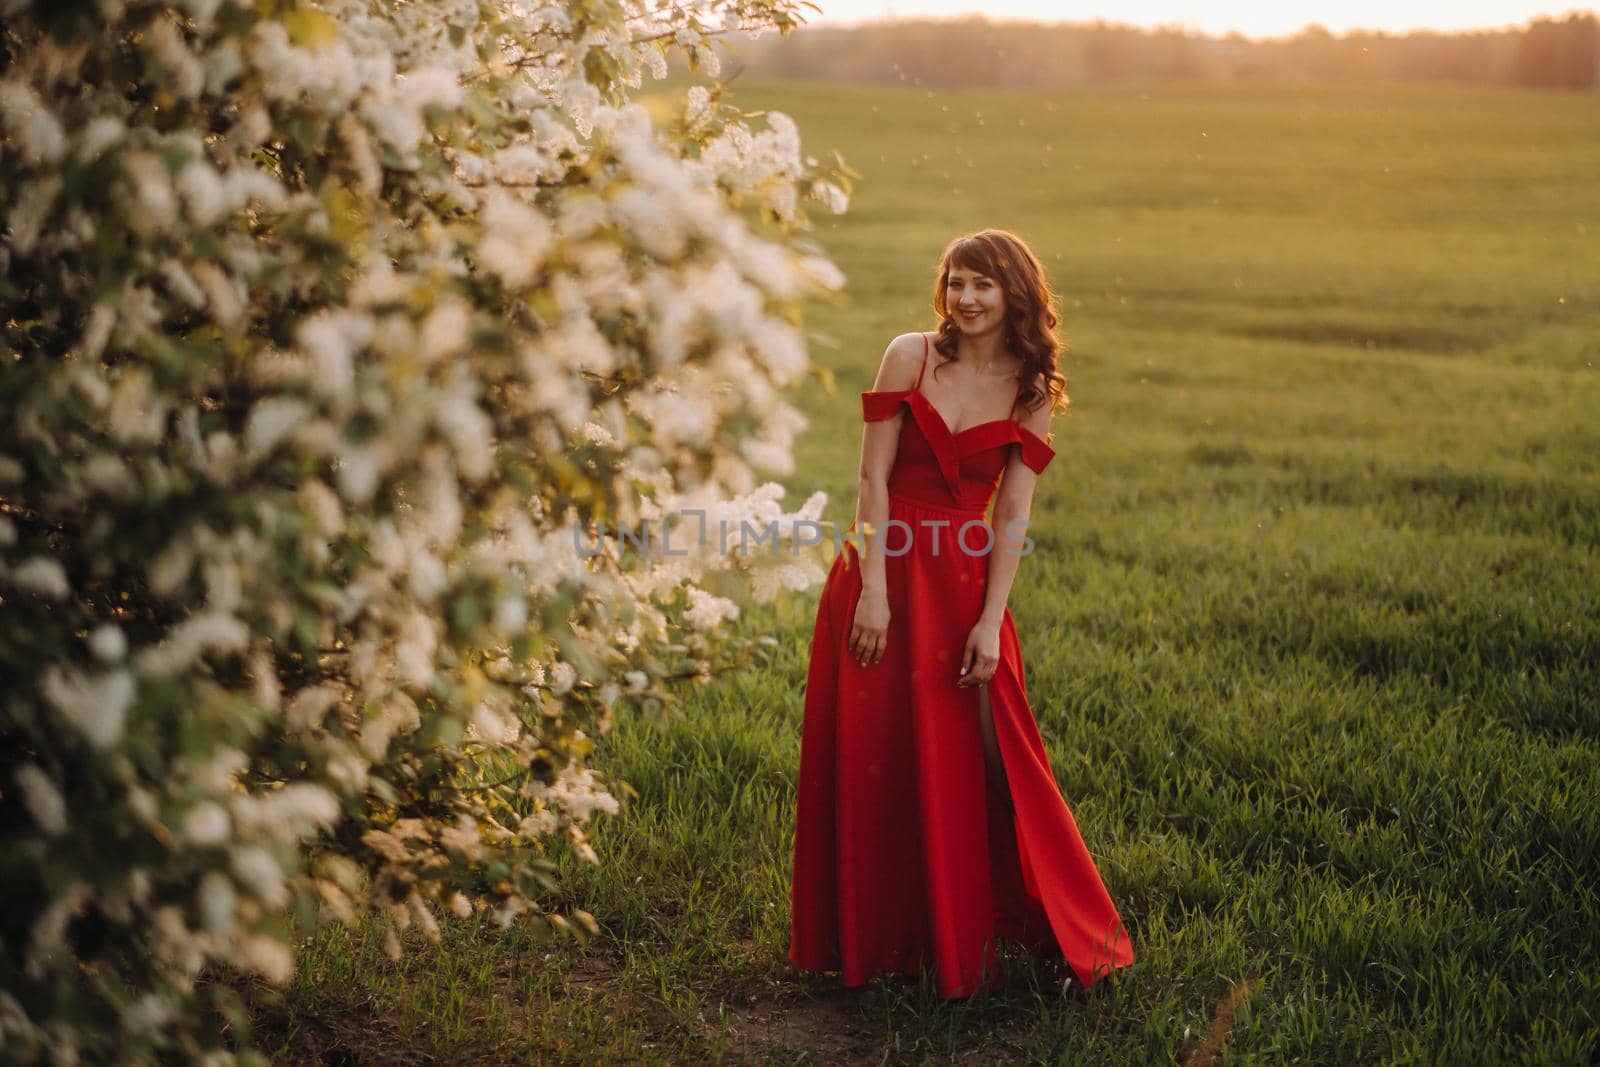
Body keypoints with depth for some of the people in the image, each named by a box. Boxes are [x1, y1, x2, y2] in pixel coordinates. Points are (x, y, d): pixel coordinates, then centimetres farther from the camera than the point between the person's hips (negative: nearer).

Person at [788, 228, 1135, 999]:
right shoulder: (910, 356, -1)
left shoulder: (1032, 393, 3)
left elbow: (1013, 518, -1)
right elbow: (873, 479, -5)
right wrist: (873, 589, -13)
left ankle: (960, 942, 20)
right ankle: (869, 942, 24)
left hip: (960, 585, 0)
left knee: (969, 762, 3)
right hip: (881, 572, 0)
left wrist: (990, 622, -10)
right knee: (866, 757, 6)